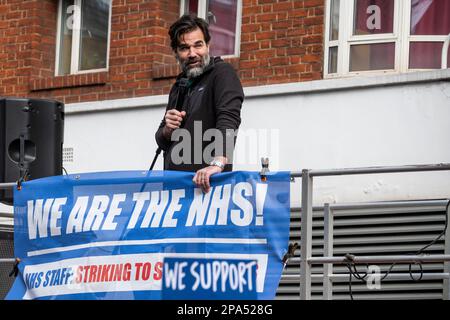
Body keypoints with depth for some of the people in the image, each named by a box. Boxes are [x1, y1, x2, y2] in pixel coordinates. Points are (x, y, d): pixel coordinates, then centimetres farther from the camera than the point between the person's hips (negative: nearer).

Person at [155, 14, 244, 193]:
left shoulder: (222, 73, -2)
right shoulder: (179, 86, 20)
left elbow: (229, 119, -20)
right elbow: (162, 142, 25)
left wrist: (218, 163, -35)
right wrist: (167, 130, 0)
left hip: (206, 183, -6)